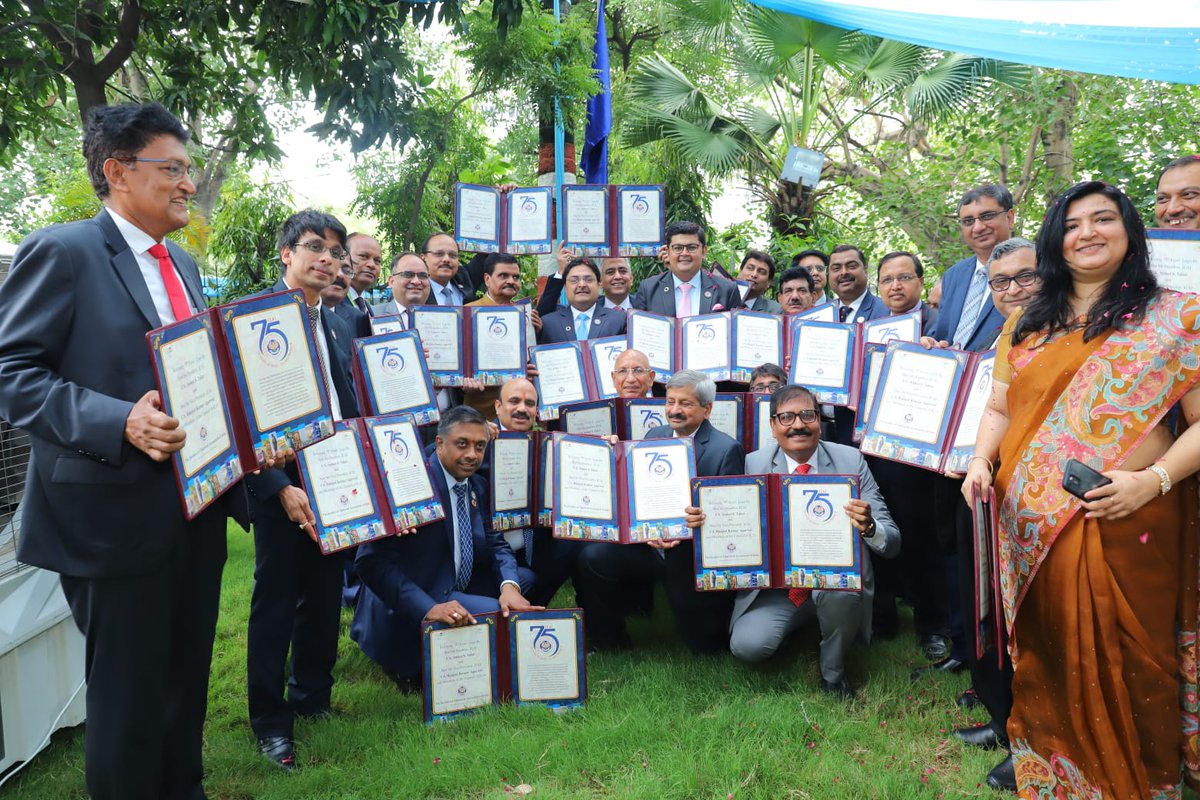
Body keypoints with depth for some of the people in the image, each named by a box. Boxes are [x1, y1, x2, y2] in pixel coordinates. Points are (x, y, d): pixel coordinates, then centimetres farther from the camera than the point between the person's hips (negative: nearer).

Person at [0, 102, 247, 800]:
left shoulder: (183, 265, 15)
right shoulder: (62, 251, -9)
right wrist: (120, 423, -27)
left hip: (198, 507, 8)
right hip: (117, 515, -7)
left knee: (188, 682, 19)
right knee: (128, 695, 7)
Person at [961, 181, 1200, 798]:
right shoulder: (1025, 326, 12)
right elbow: (999, 409, 15)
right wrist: (981, 461, -3)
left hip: (1127, 525, -3)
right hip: (1032, 527, 4)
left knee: (1122, 665, 5)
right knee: (1047, 659, 14)